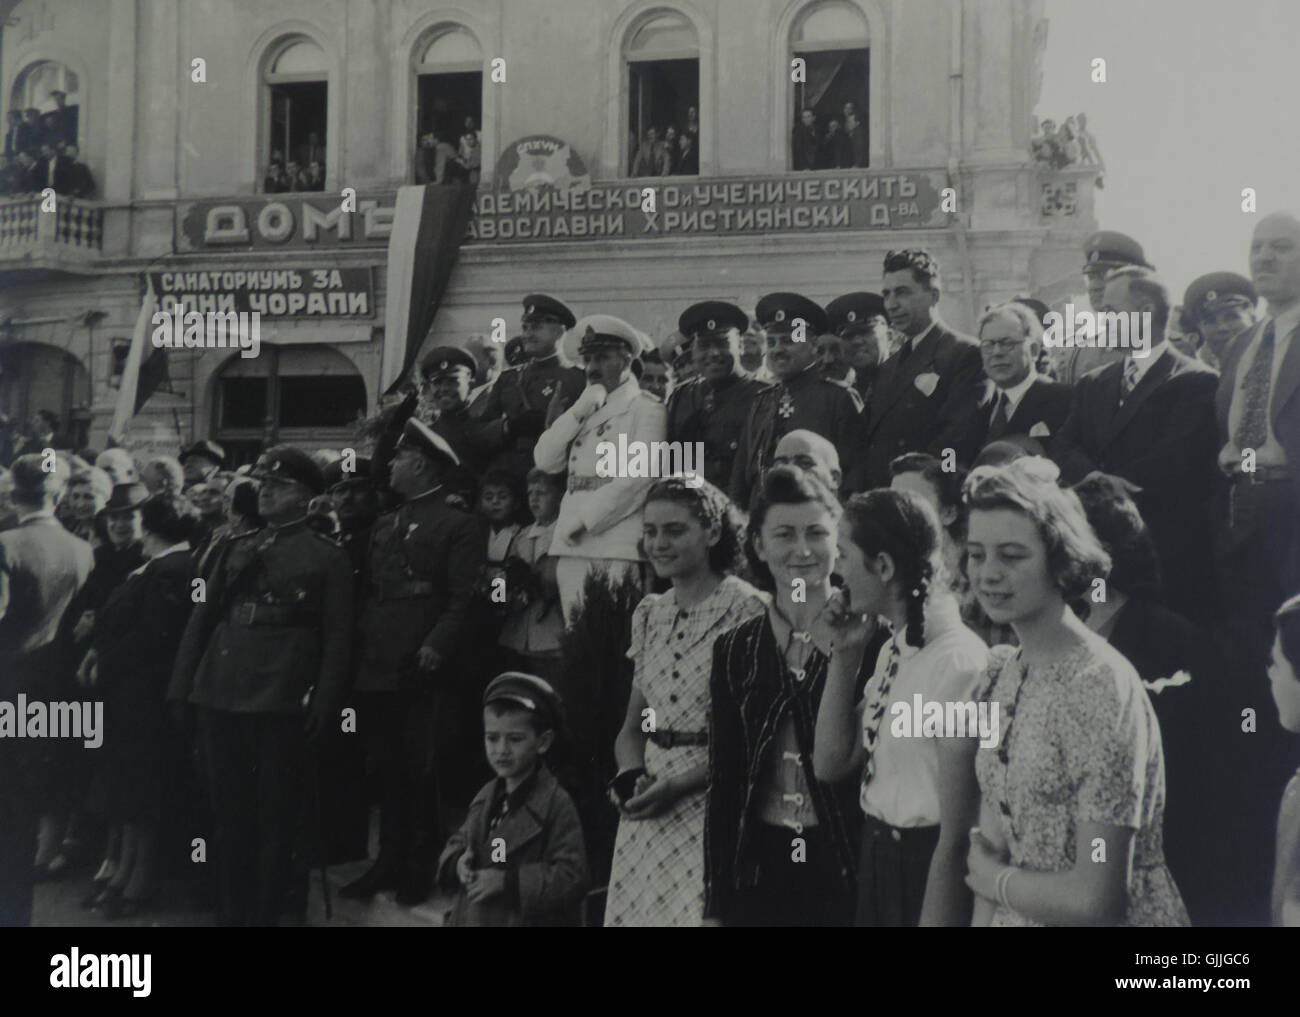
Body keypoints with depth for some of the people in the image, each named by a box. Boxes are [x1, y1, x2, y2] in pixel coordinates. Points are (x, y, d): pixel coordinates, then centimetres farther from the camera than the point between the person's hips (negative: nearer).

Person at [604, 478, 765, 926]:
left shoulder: (745, 609, -9)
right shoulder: (650, 613, 10)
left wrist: (679, 785, -18)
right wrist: (631, 775, -6)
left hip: (711, 808, -5)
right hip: (646, 814, 6)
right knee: (638, 912, 9)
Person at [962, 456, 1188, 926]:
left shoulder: (1102, 690, -22)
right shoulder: (1004, 670, 1)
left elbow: (1096, 900, -24)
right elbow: (991, 837, 4)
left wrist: (992, 878, -10)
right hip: (1016, 915, 6)